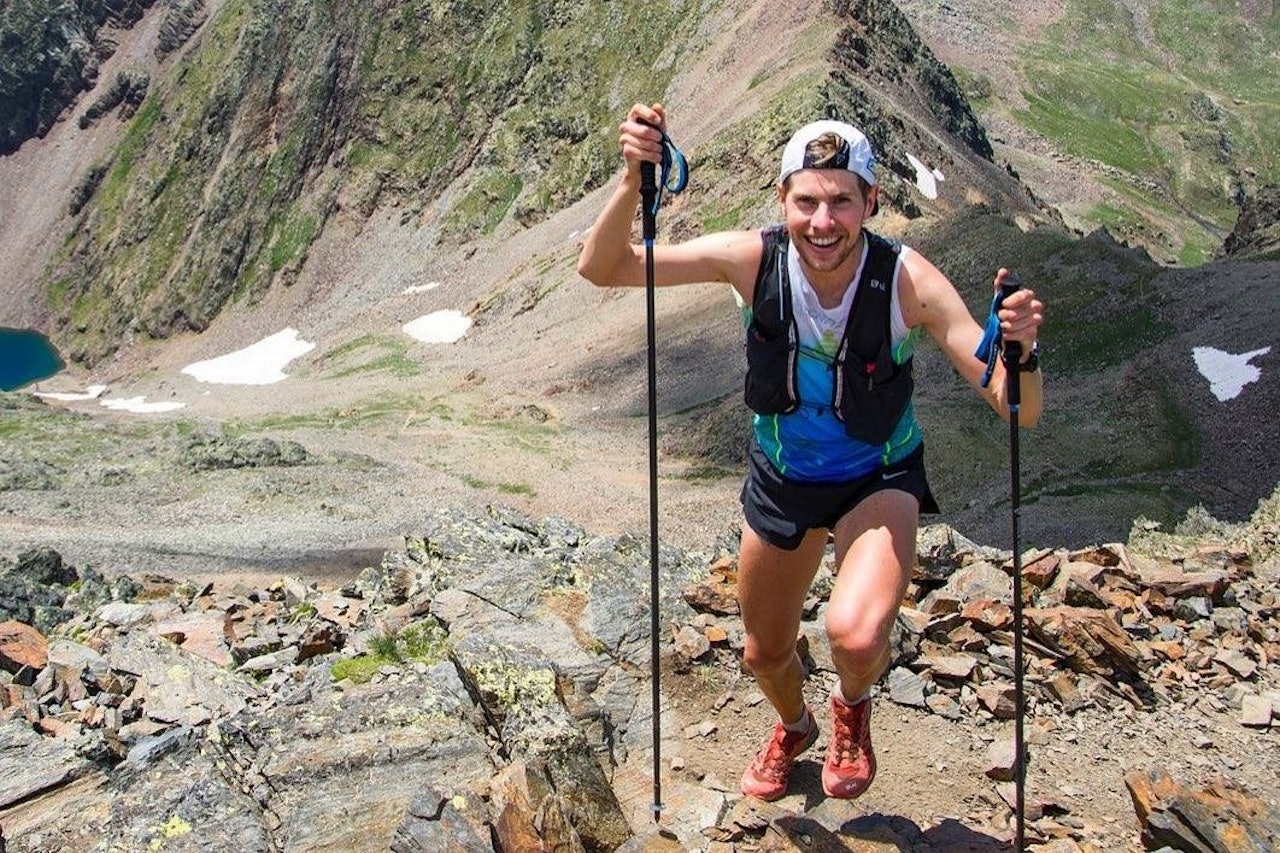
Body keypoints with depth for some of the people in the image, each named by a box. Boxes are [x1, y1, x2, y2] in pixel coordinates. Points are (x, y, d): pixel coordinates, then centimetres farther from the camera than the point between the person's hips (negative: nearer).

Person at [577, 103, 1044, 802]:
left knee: (855, 634, -30)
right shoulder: (754, 259, -23)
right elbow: (603, 268, -21)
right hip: (780, 479, 3)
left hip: (879, 480, -2)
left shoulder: (907, 281, -28)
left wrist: (1021, 349, -52)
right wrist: (634, 182, -39)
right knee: (764, 653, 19)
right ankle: (794, 727, 57)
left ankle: (853, 707, 9)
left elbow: (1018, 410, -29)